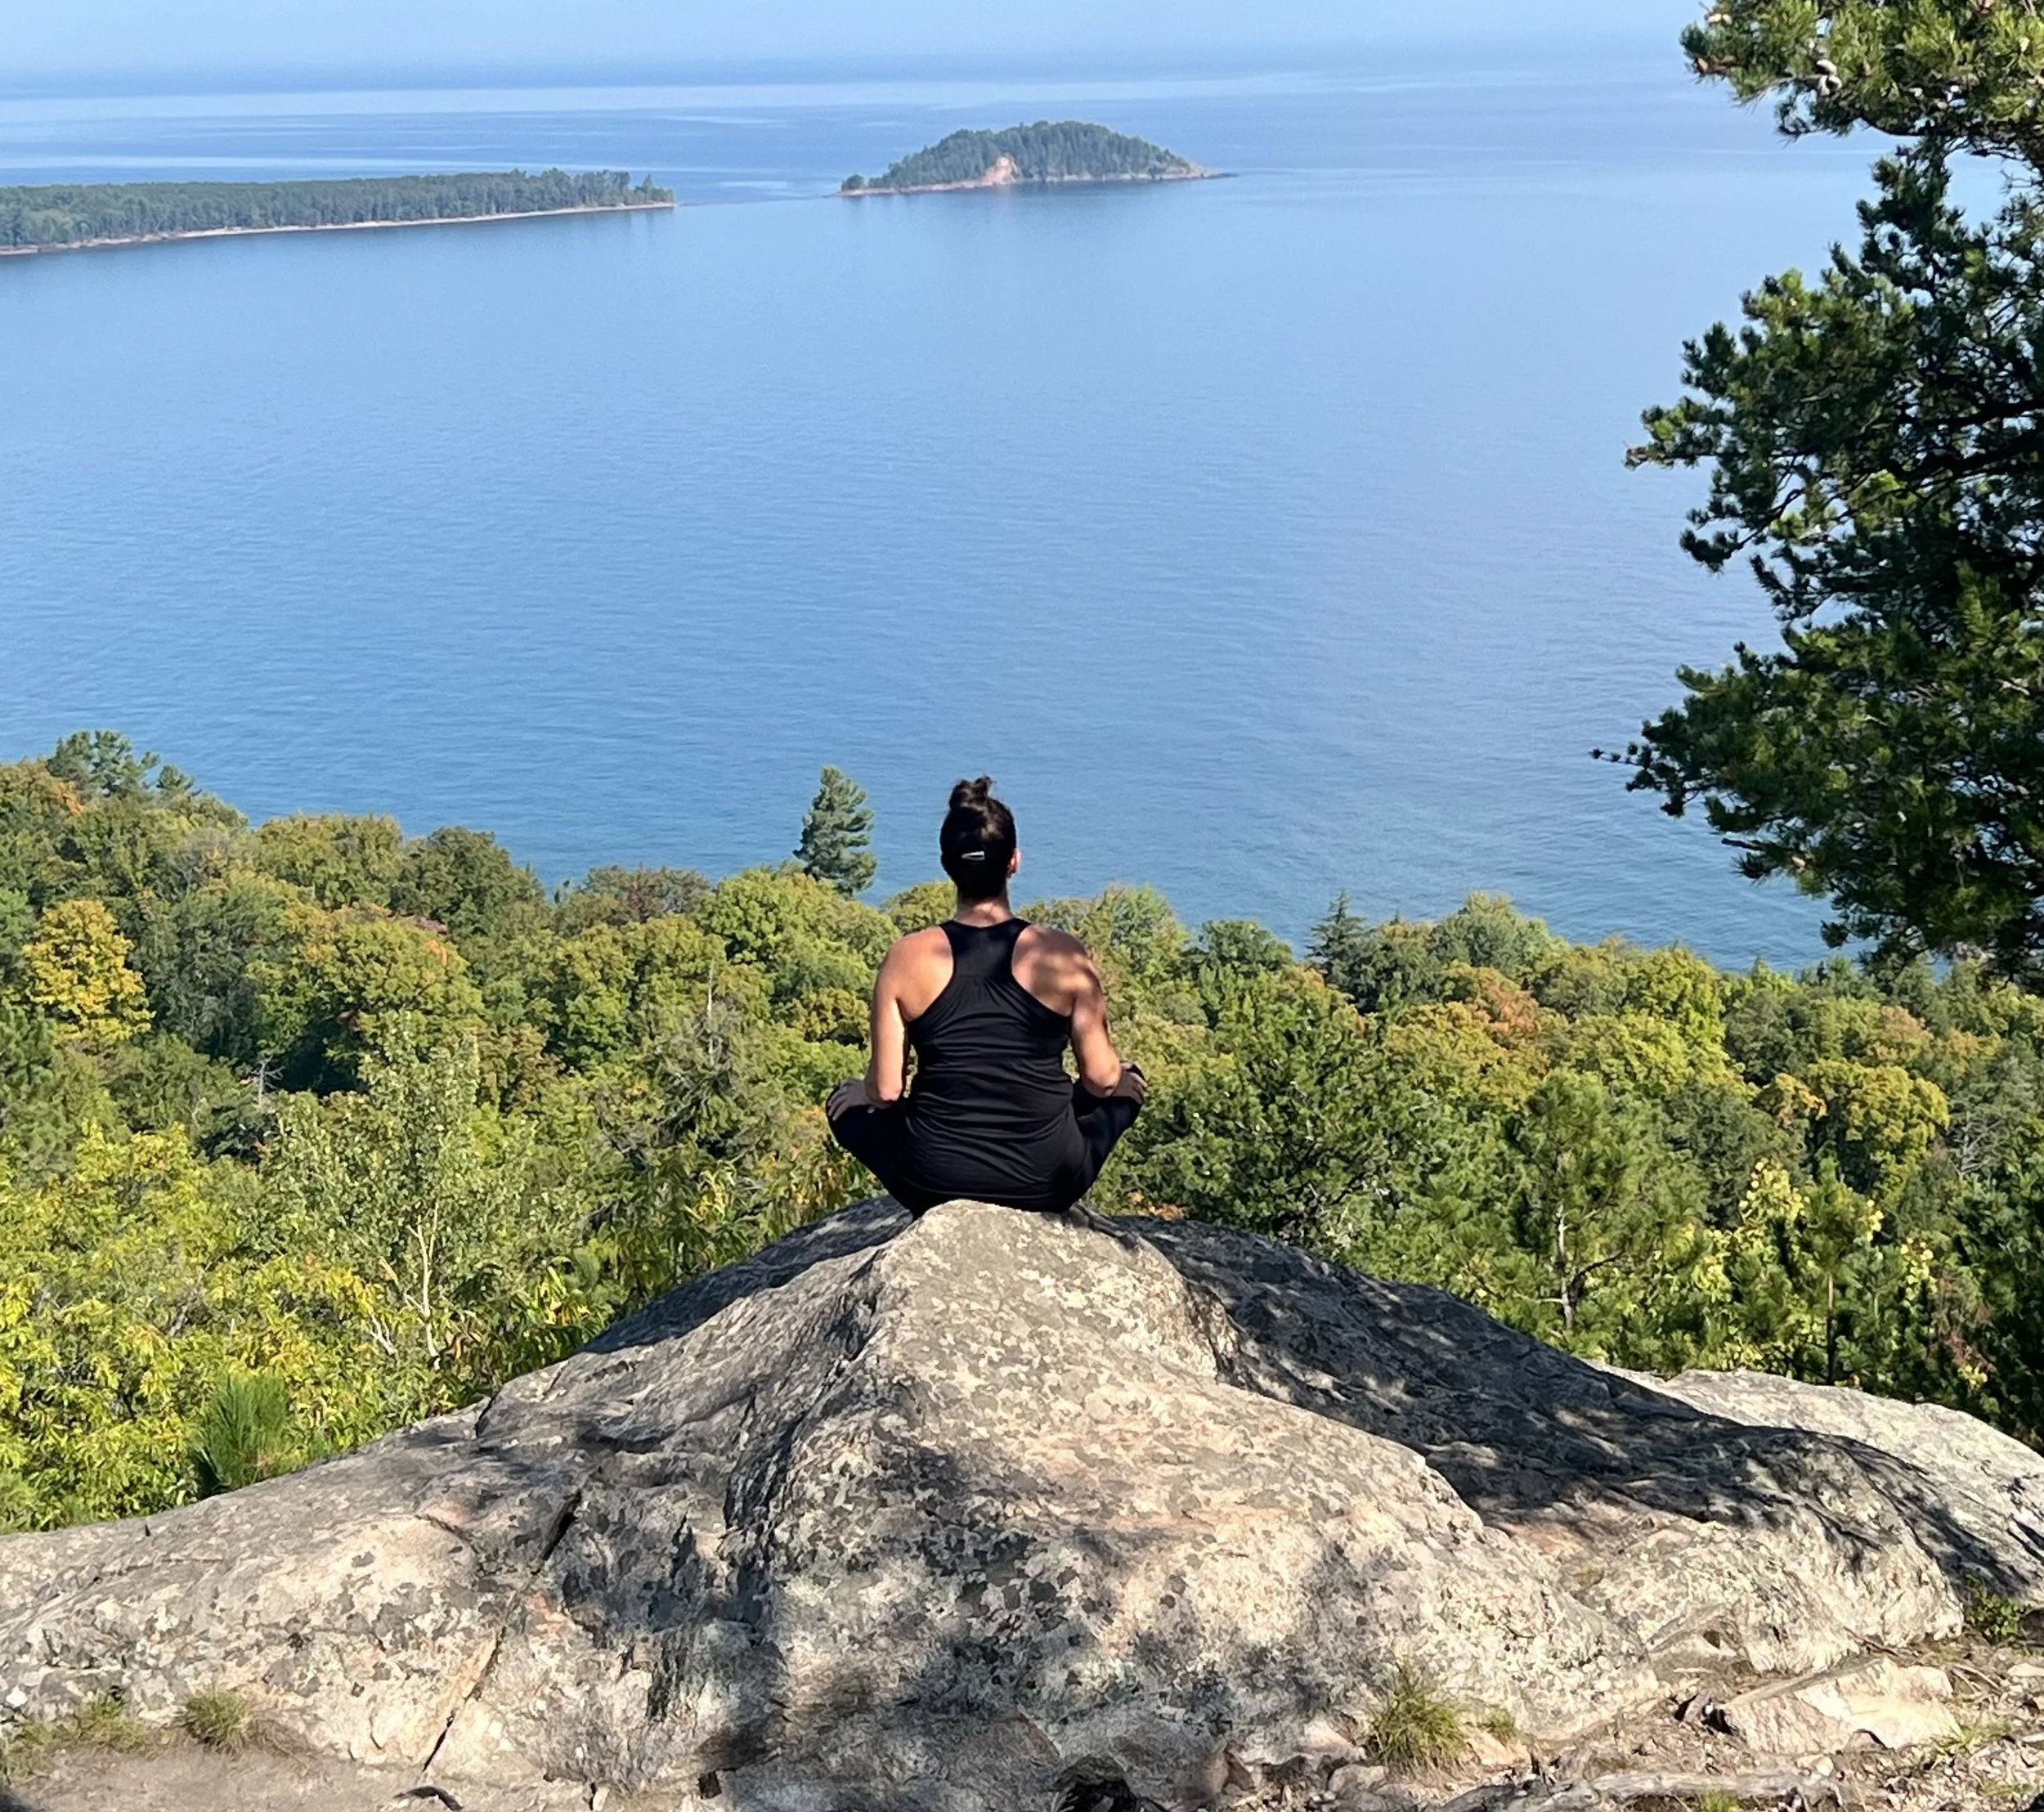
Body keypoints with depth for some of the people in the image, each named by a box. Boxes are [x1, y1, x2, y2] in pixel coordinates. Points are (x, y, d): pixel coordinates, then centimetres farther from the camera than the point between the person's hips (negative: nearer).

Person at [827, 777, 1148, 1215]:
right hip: (1045, 1181, 0)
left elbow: (885, 1090, -4)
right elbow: (1101, 1078, -3)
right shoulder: (1064, 956, -9)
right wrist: (1123, 1077, 21)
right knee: (1126, 1084, 28)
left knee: (847, 1102, 30)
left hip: (935, 1180, 1)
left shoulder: (907, 958, -7)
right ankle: (1043, 1211, 25)